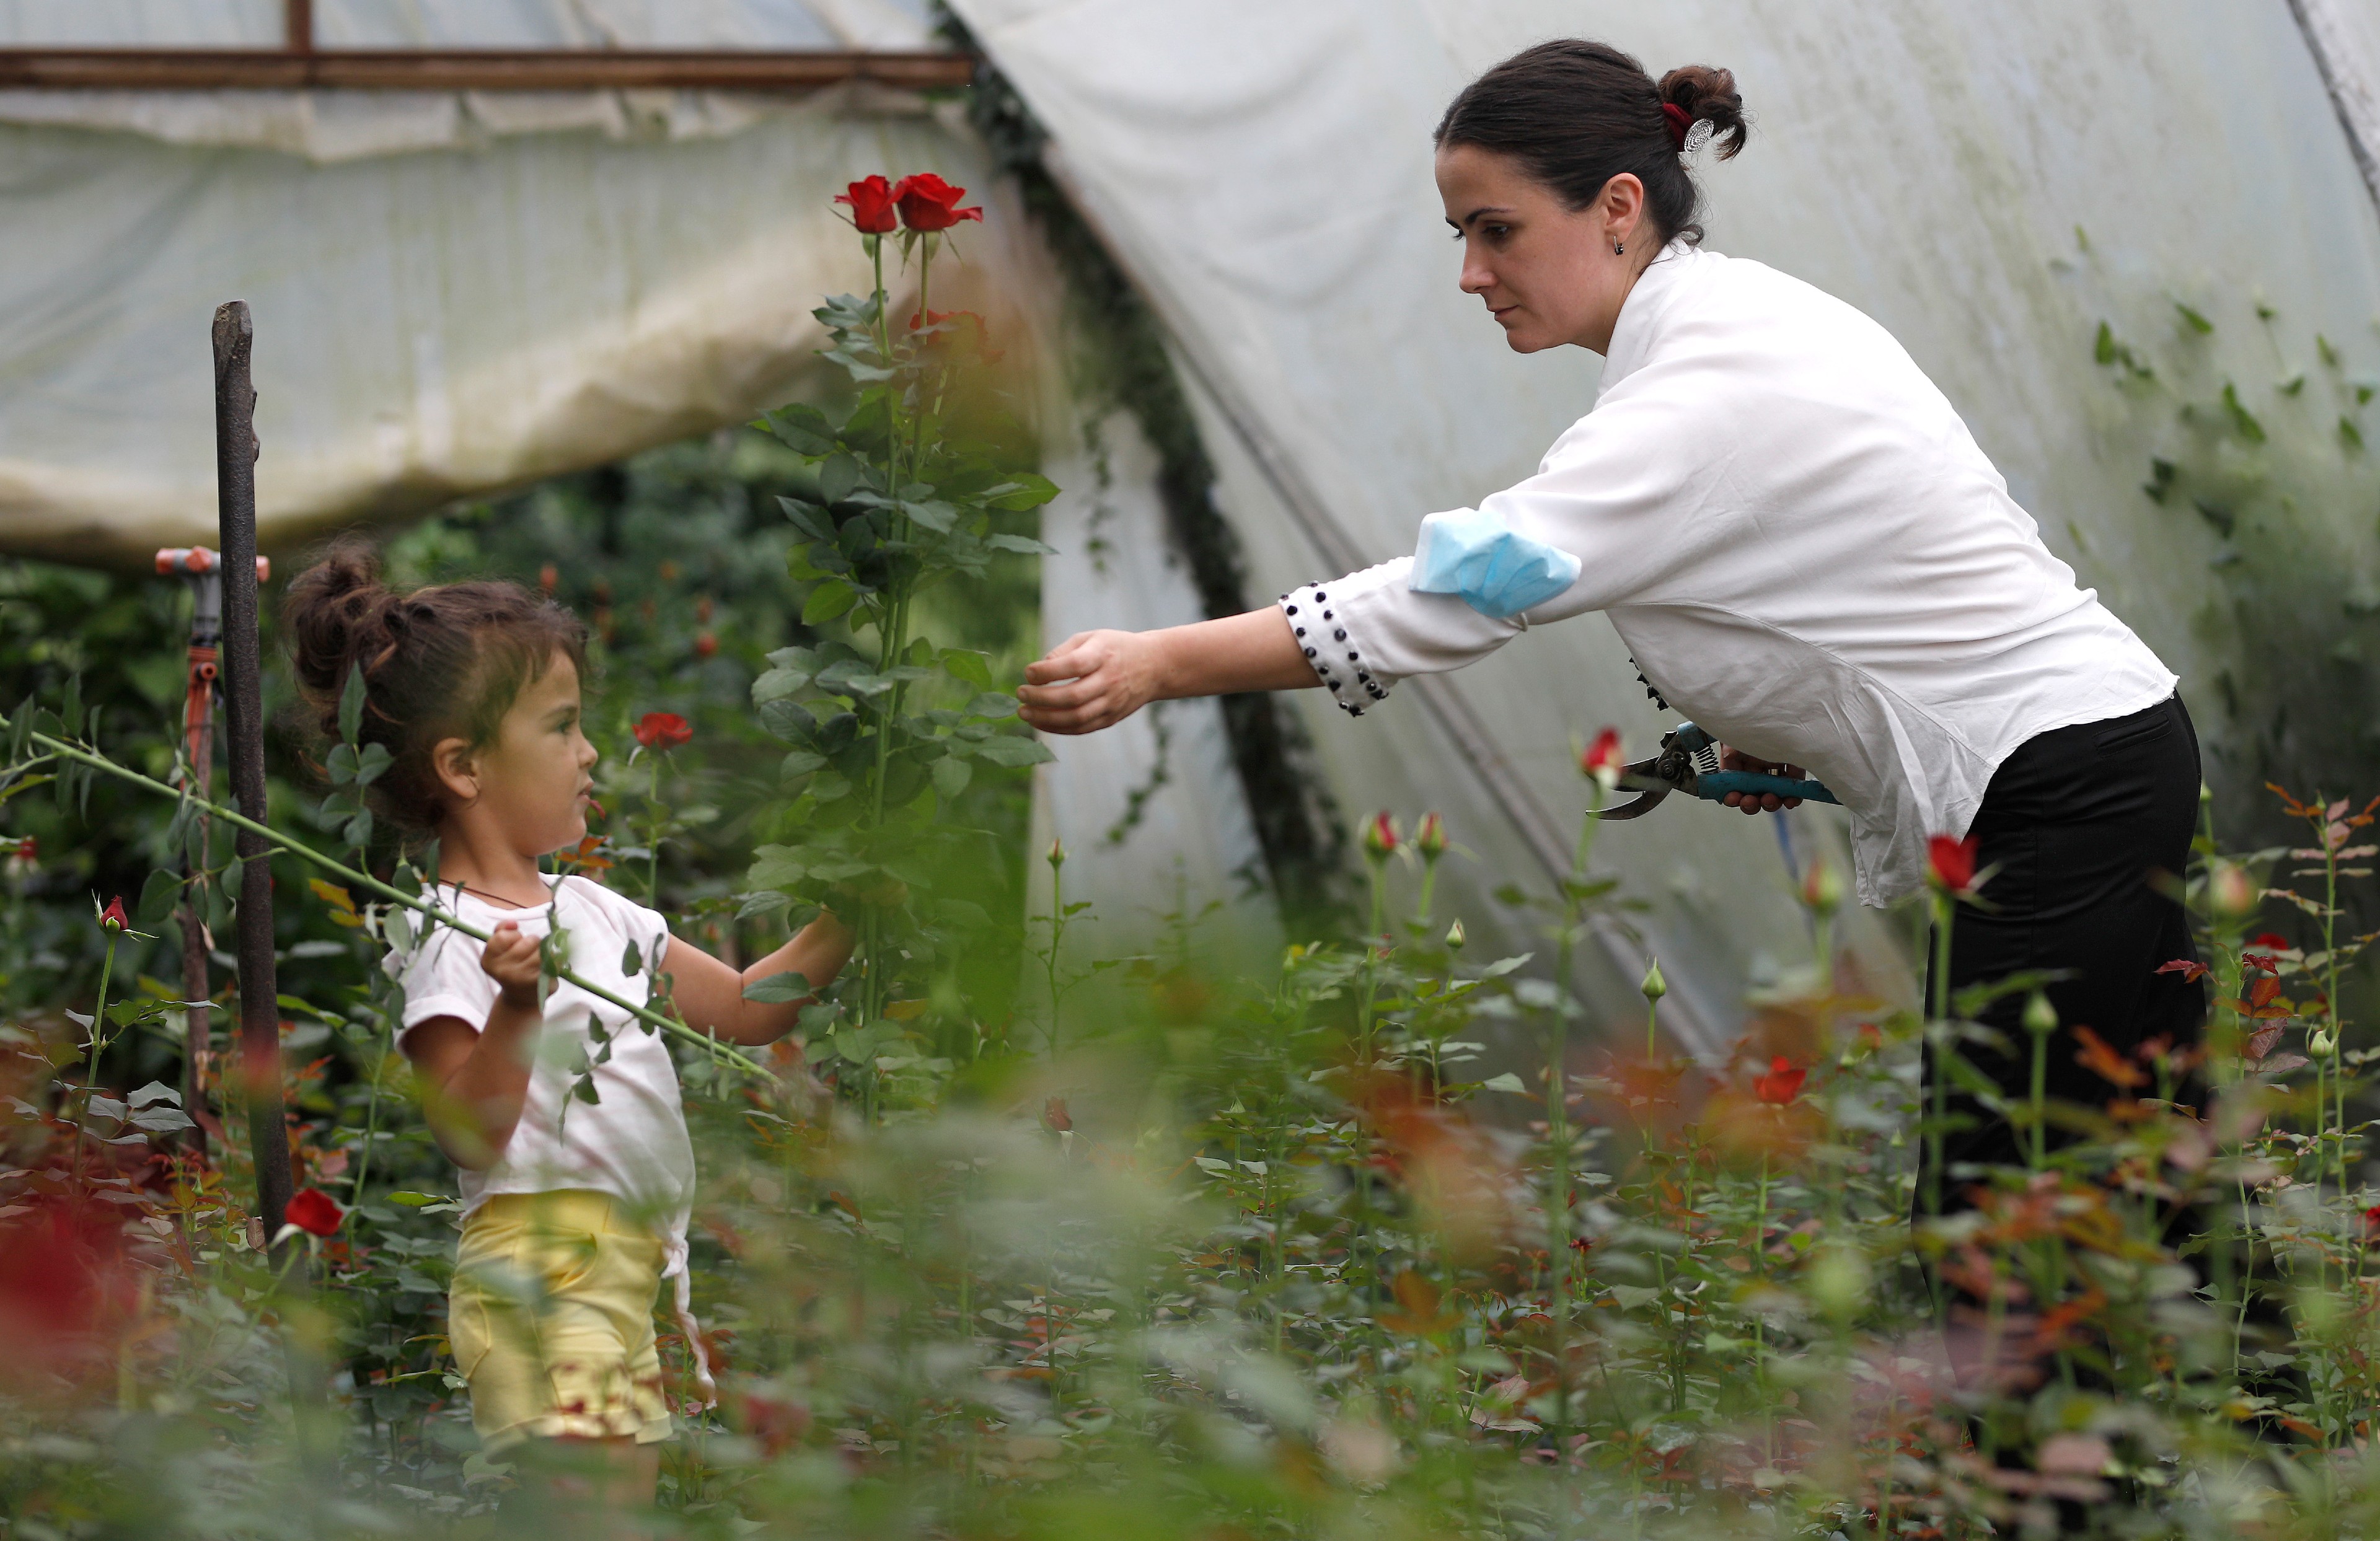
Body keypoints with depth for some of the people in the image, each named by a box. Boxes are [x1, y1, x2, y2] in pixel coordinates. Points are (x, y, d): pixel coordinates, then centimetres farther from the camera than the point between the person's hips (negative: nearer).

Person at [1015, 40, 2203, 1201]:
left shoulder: (1711, 396, -21)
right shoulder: (1745, 312, 9)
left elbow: (1453, 594, -29)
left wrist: (1156, 666, -32)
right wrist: (1781, 736, 8)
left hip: (2065, 796, -10)